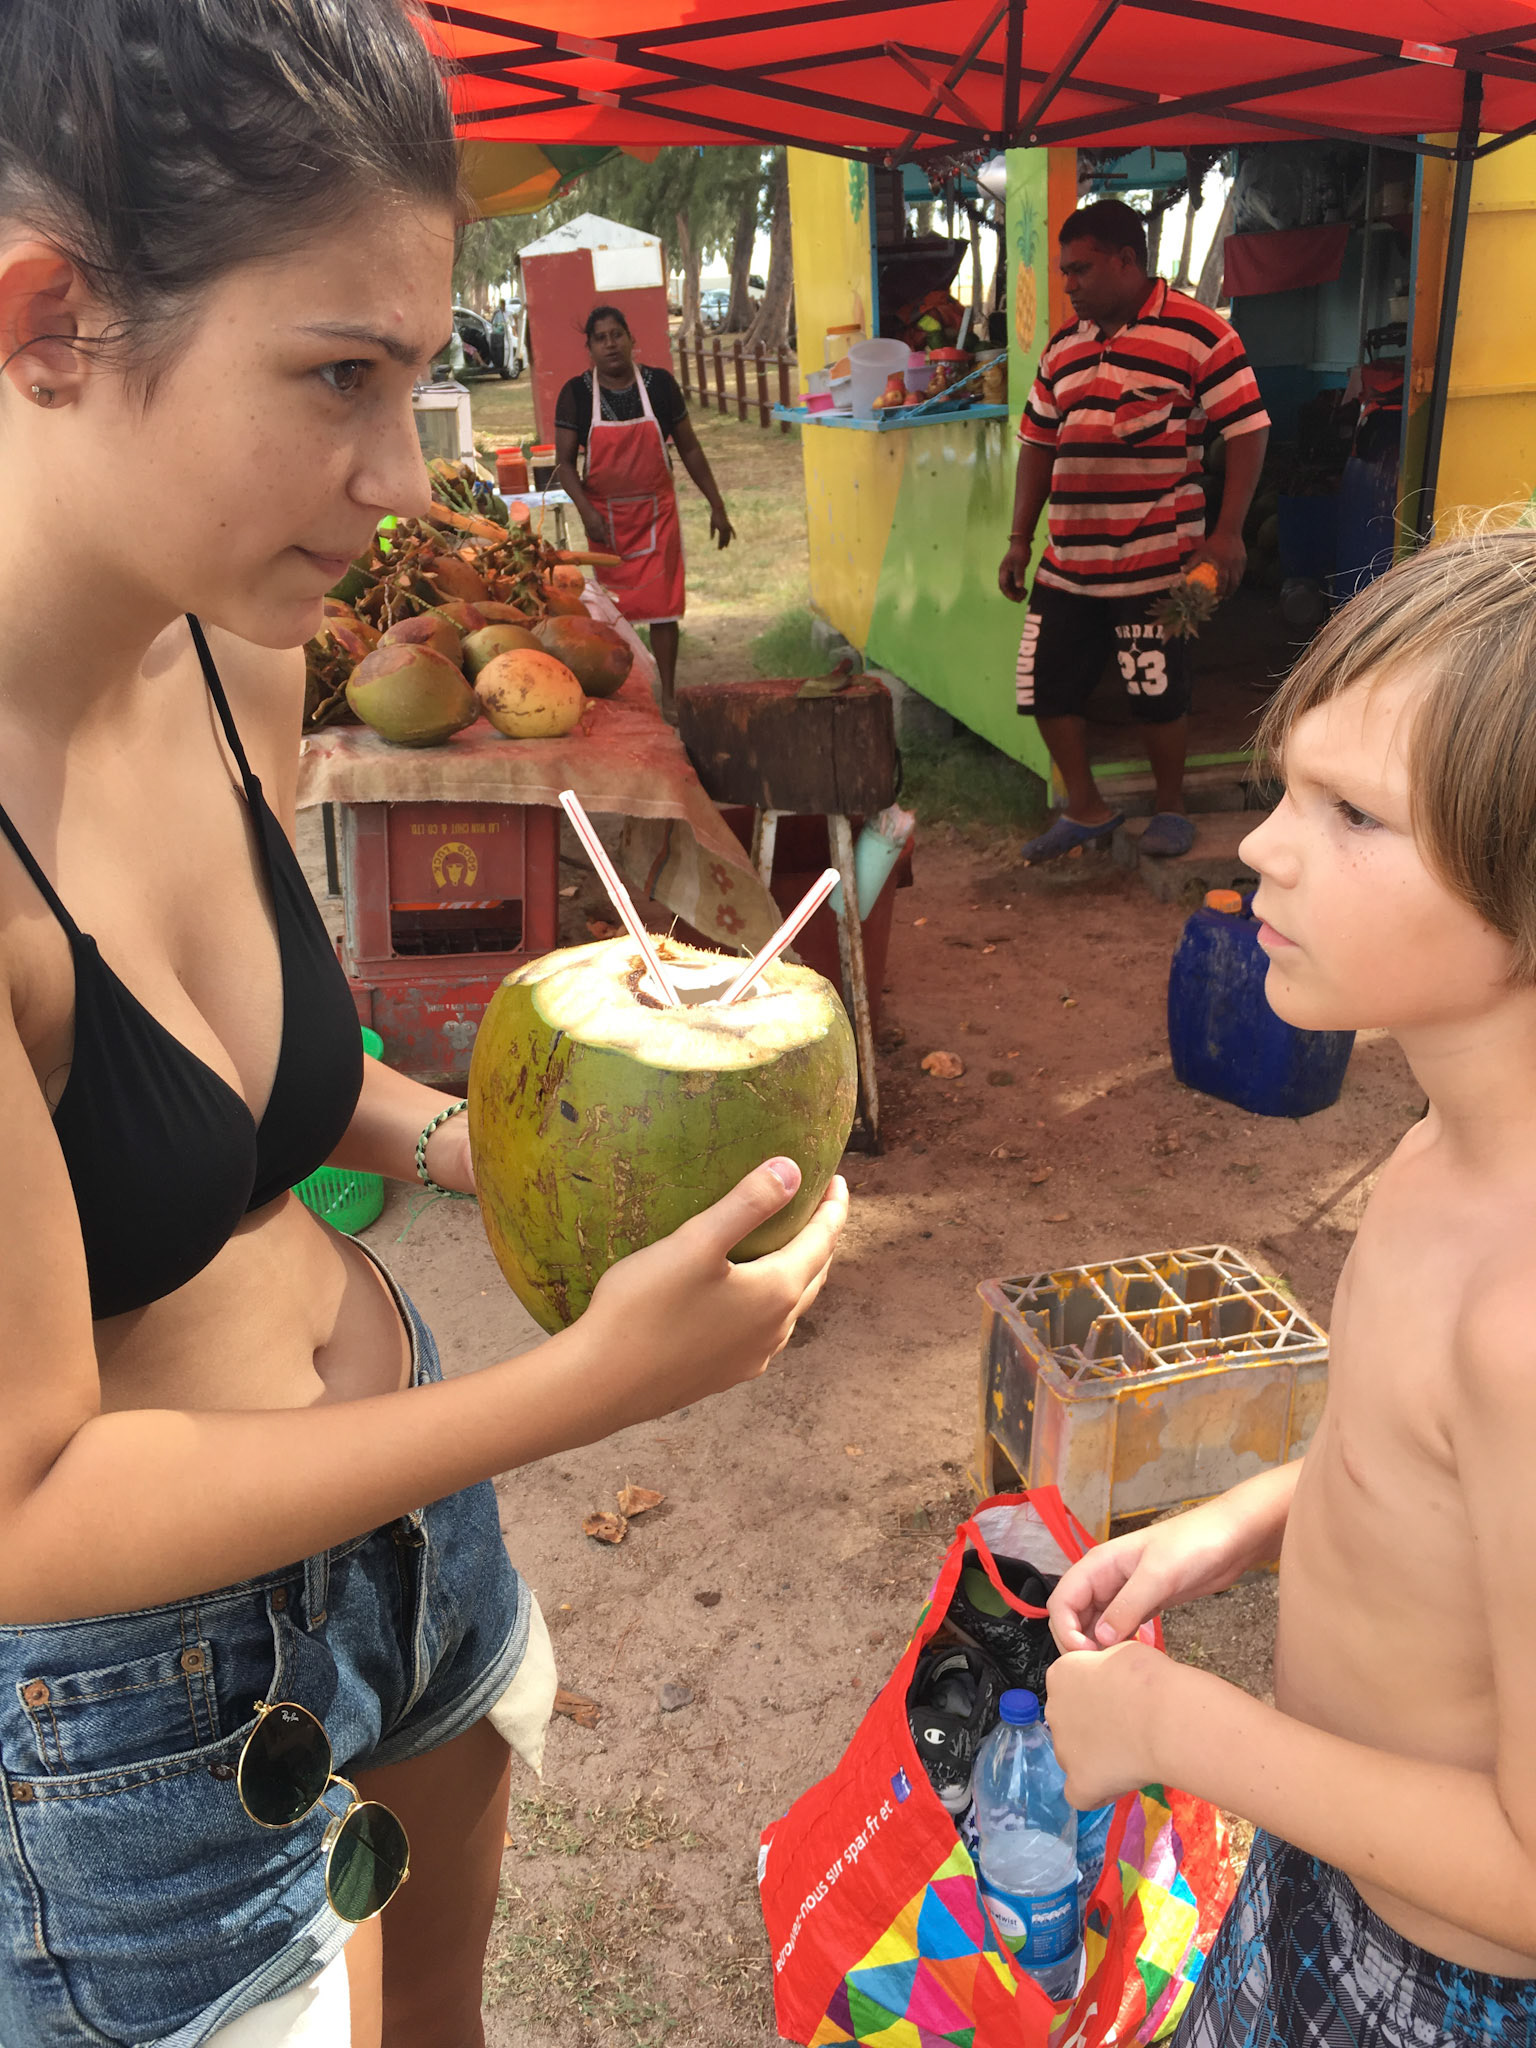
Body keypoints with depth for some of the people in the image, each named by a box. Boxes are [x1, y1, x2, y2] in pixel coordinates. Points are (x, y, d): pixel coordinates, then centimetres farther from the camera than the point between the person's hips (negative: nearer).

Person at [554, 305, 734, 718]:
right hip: (605, 515, 0)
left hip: (656, 510, 0)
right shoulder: (576, 393, -4)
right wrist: (586, 511, -20)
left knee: (662, 604, -3)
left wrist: (717, 506, 4)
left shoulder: (659, 384, -2)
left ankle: (668, 696, 6)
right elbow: (565, 462, -4)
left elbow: (689, 449, 5)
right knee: (613, 607, 6)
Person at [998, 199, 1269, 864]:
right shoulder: (1063, 347, 12)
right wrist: (1020, 541, 12)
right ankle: (1086, 810, 24)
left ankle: (1170, 808, 27)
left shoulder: (1198, 332, -7)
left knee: (1158, 695, 5)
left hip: (1158, 561, -6)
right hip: (1067, 562, 6)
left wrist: (1227, 532, -15)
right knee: (1047, 688, 6)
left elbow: (1248, 430, -8)